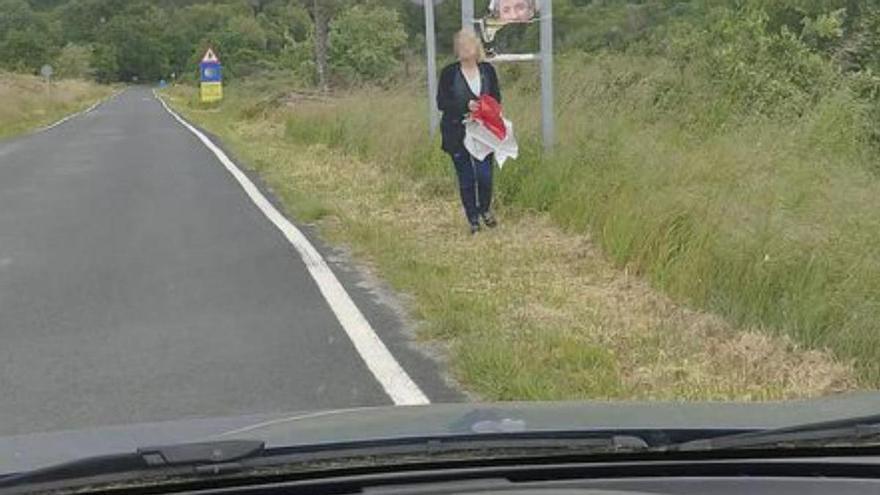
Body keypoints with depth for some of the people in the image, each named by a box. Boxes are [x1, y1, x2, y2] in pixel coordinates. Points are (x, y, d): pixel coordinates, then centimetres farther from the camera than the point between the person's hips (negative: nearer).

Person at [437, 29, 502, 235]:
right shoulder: (449, 73, -4)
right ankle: (473, 220, 20)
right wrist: (465, 106, -21)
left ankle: (485, 209, 25)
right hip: (457, 134, -1)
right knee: (466, 179, 4)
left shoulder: (487, 70, 4)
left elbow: (497, 98, 11)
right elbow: (441, 102, -7)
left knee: (485, 175, -5)